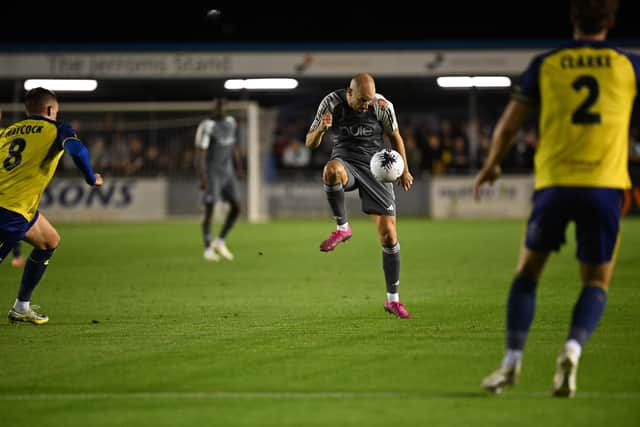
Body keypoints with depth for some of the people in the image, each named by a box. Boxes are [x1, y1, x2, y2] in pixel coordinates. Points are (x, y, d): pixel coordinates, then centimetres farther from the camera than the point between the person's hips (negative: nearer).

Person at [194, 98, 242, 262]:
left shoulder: (231, 122, 7)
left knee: (236, 206, -1)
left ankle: (220, 242, 12)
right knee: (210, 209, -6)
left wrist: (235, 172, 20)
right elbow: (200, 154, -19)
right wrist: (202, 179, -25)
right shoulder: (206, 126, -16)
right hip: (211, 172, -6)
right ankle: (208, 249, 2)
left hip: (227, 170, 6)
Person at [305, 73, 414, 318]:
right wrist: (321, 129, -26)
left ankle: (392, 300, 9)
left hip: (375, 167, 1)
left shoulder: (383, 106, -8)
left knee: (388, 235, -5)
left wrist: (404, 171, 14)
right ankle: (342, 228, -23)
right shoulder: (332, 103, -9)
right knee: (331, 169, -42)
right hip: (345, 161, -1)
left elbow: (395, 137, 10)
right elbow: (310, 143, -4)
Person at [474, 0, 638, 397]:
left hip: (554, 183, 1)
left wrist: (491, 165, 25)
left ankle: (513, 360, 5)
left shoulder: (545, 65, 5)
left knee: (528, 270, 16)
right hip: (605, 185, -1)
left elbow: (509, 124, 9)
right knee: (597, 282, 8)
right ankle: (572, 349, -19)